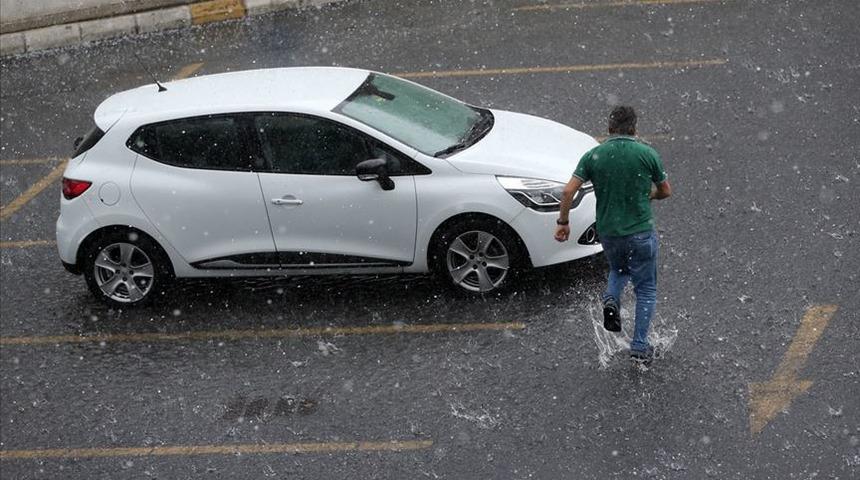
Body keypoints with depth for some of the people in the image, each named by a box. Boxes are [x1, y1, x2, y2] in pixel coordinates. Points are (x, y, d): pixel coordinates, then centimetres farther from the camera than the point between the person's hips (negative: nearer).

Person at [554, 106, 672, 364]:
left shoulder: (593, 155, -3)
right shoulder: (648, 154, -8)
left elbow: (569, 190, -8)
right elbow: (665, 191, 4)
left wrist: (563, 222, 3)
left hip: (608, 233, 3)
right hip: (640, 232, -2)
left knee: (619, 270, 32)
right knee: (646, 288, 13)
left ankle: (611, 298, 2)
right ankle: (639, 346, 8)